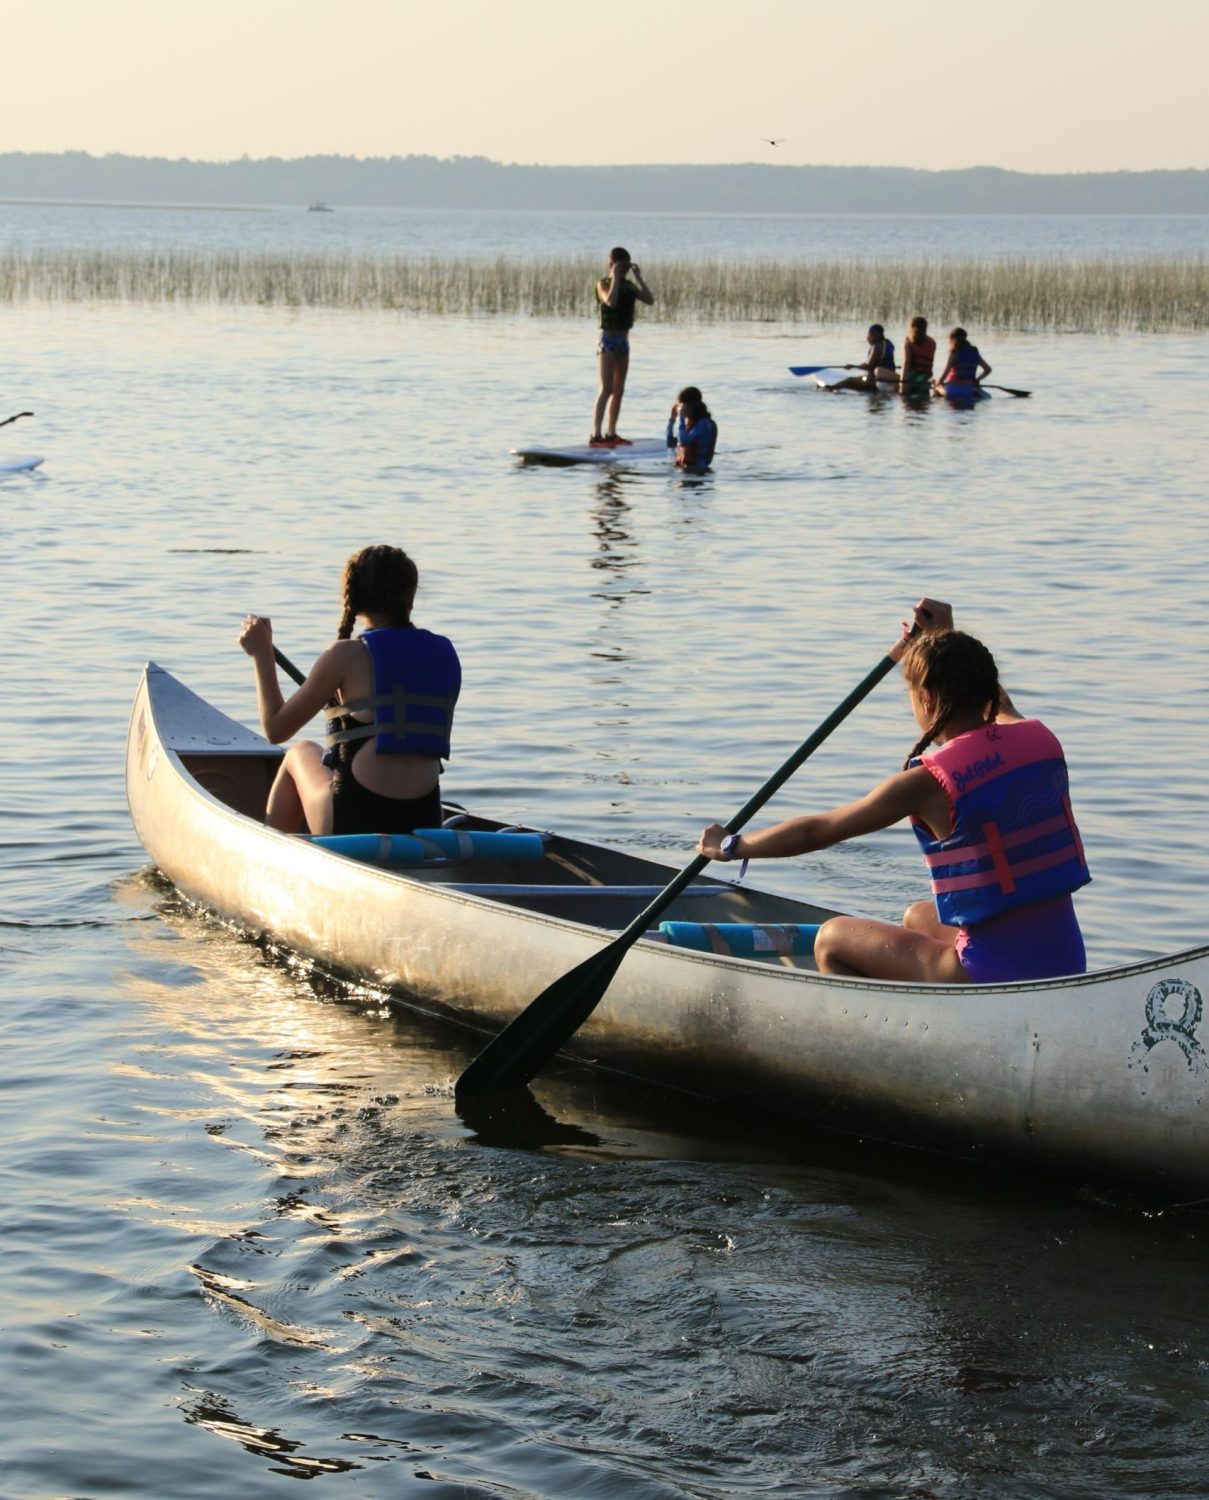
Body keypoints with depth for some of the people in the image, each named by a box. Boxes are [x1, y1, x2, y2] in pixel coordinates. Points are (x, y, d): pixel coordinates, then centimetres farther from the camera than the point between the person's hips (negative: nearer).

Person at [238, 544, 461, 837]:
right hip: (425, 825, 4)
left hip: (356, 822, -4)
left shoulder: (347, 654, -5)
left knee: (301, 753, 29)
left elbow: (276, 728, 1)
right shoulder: (444, 656, 8)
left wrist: (262, 653, 13)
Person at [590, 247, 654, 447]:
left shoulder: (629, 285, 12)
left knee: (619, 390, 10)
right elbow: (610, 301, -27)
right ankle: (596, 435, -19)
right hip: (608, 339, -7)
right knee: (606, 389, -15)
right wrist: (615, 278, -19)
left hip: (623, 340, 7)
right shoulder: (604, 284, -7)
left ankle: (611, 434, 18)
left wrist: (638, 278, -2)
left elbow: (649, 300, 1)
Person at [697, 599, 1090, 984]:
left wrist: (730, 846, 11)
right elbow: (998, 706, 31)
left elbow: (816, 831, -4)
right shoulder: (1040, 739, 1)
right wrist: (947, 640, 39)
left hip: (995, 976, -7)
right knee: (918, 918, 35)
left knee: (832, 939, 12)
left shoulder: (931, 782, -15)